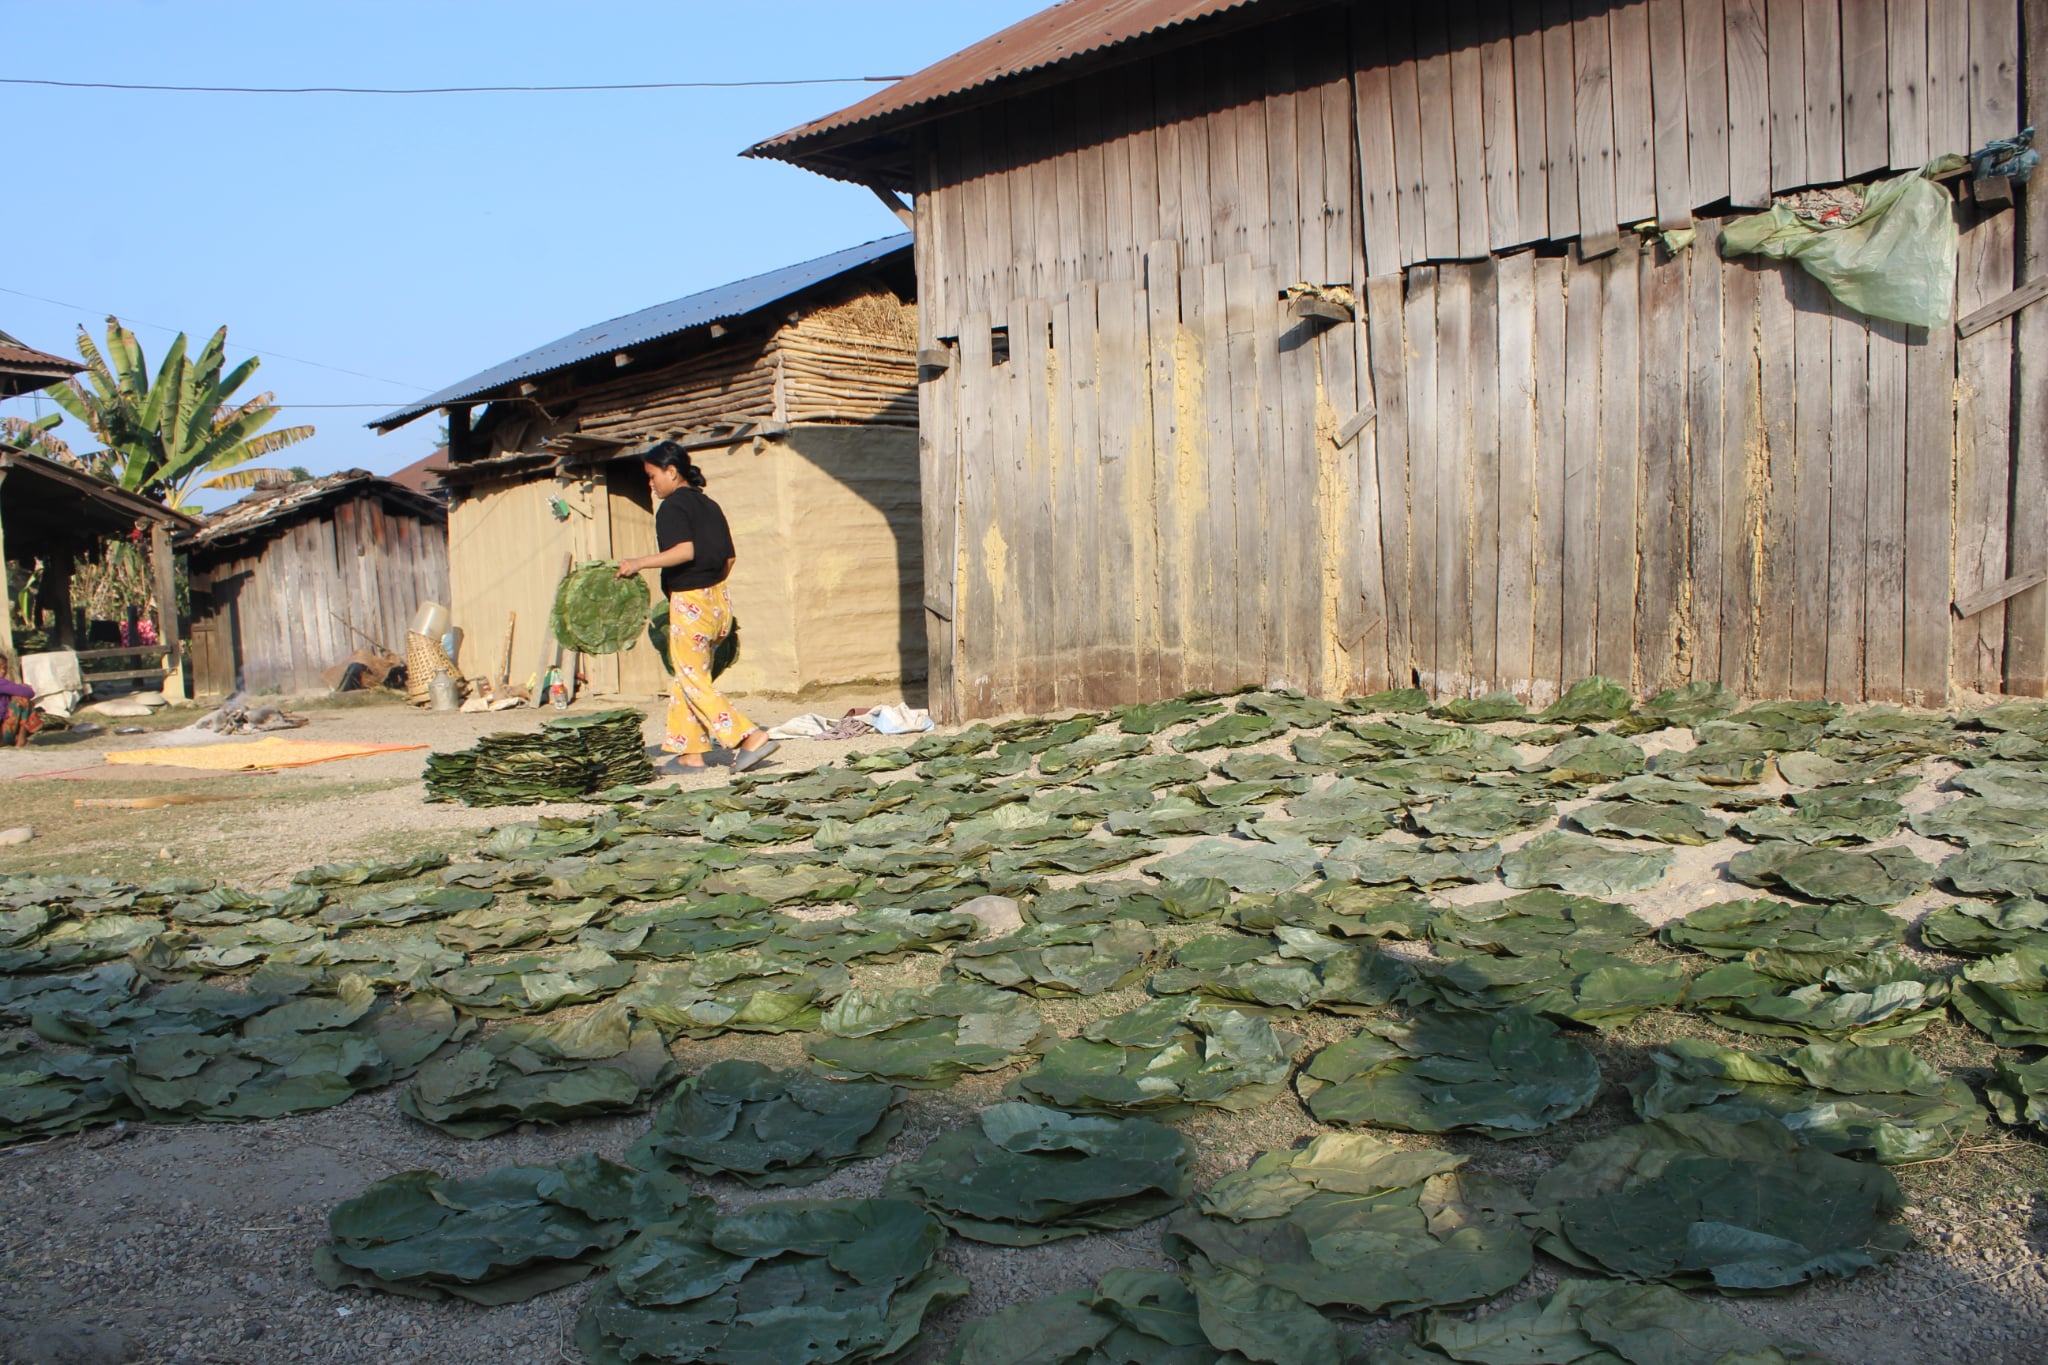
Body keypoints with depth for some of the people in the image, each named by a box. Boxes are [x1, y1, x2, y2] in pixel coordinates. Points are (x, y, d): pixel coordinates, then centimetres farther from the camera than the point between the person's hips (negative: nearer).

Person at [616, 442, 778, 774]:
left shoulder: (671, 507, -11)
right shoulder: (708, 505, 12)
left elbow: (685, 550, -27)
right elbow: (729, 558, 14)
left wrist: (640, 563, -24)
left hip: (689, 605, -9)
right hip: (718, 599, 9)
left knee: (693, 682, -1)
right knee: (685, 677, 17)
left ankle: (752, 738, -11)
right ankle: (689, 752, 19)